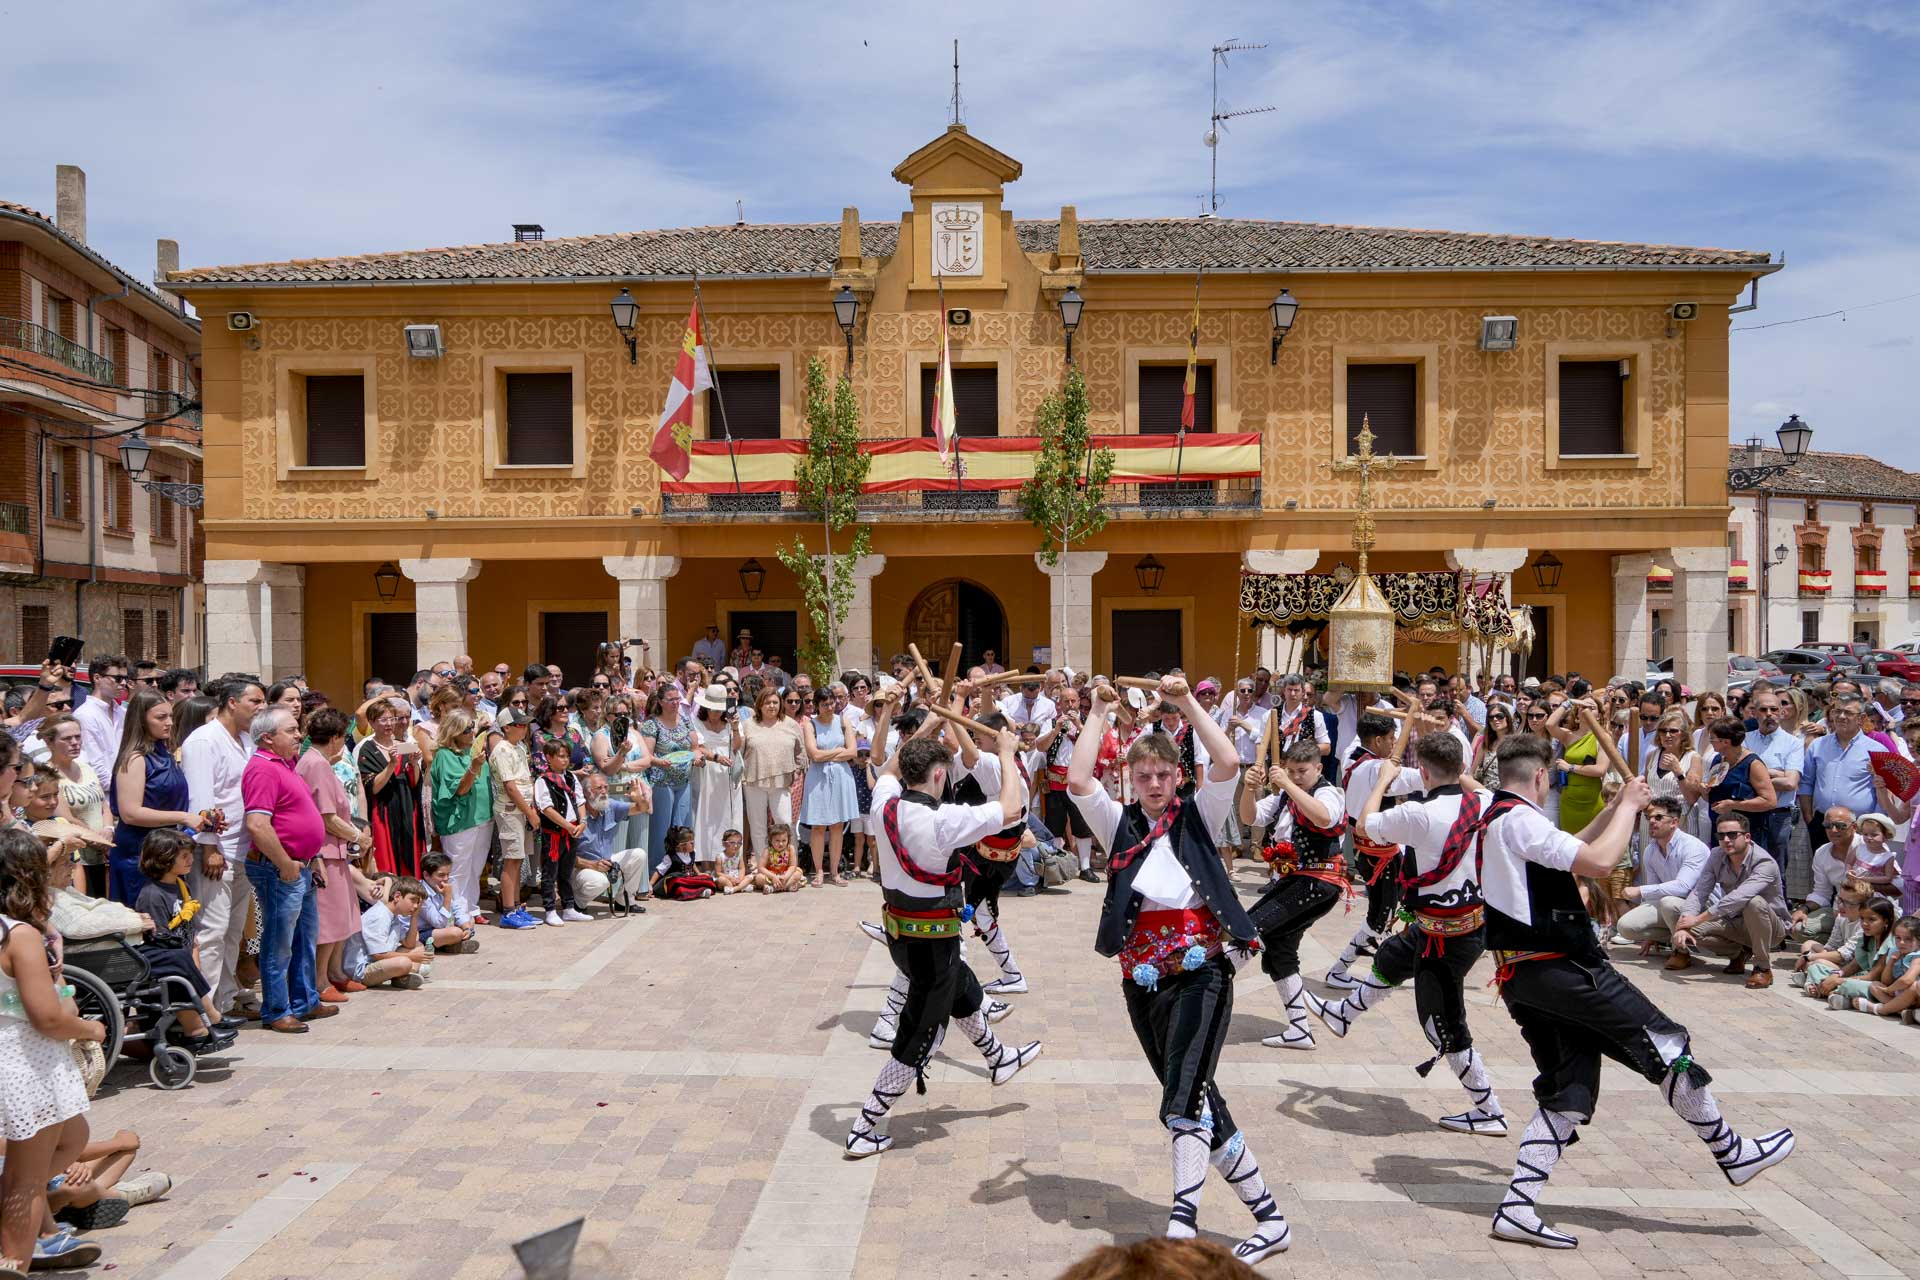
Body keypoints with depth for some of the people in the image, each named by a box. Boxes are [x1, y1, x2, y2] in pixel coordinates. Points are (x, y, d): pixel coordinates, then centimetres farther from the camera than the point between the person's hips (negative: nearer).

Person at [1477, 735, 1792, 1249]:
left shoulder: (1492, 821, 17)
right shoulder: (1520, 820, -14)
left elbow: (1569, 853, 27)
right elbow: (1598, 862, -21)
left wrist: (1615, 809, 23)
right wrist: (1628, 806, -6)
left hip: (1521, 975, 10)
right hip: (1559, 968, -10)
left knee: (1567, 1094, 10)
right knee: (1663, 1043, 6)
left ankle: (1517, 1208, 4)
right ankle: (1731, 1151, 22)